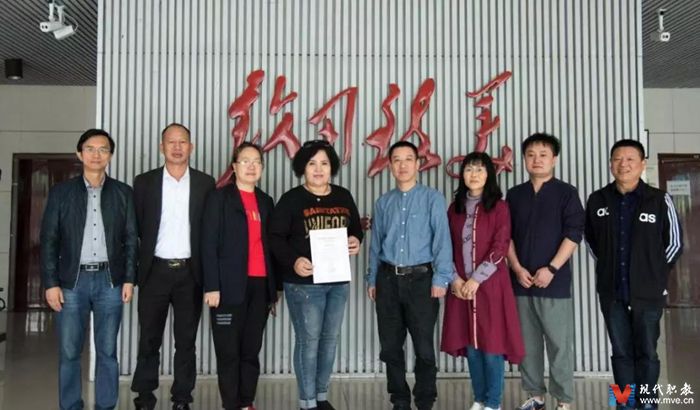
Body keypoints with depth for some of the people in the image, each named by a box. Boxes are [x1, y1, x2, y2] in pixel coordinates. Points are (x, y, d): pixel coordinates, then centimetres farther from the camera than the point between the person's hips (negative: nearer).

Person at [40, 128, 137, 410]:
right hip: (72, 281, 0)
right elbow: (48, 240, 2)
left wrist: (129, 279, -1)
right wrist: (50, 283, -4)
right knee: (69, 352, 5)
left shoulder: (123, 193, 5)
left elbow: (131, 239, 5)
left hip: (110, 281, 0)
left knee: (107, 351, 7)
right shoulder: (61, 192, 3)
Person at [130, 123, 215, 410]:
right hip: (155, 270, 0)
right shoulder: (144, 182, 3)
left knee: (186, 340, 8)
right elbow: (137, 227, 4)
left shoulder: (205, 183, 3)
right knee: (149, 340, 8)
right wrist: (143, 260, -1)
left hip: (190, 271, 0)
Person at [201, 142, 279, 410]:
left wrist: (274, 287, 10)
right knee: (228, 352, 2)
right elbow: (208, 244, -6)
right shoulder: (219, 197, 1)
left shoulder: (265, 201, 15)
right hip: (230, 285, -4)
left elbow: (269, 245, 14)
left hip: (260, 285, 4)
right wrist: (212, 286, -13)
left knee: (251, 350, 9)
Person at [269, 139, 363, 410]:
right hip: (304, 282, -5)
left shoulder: (343, 197, 8)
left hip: (338, 280, 5)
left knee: (330, 339, 13)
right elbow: (276, 237, -9)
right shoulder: (291, 199, -6)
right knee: (308, 340, 0)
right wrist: (293, 260, -24)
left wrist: (356, 241, -6)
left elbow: (356, 228, 17)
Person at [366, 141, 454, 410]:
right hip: (388, 279, 4)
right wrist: (372, 279, 12)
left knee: (424, 347, 2)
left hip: (420, 278, -4)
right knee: (390, 346, 10)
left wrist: (441, 277, -14)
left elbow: (442, 239, -7)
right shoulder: (383, 203, 11)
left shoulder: (433, 198, -2)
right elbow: (376, 244, 14)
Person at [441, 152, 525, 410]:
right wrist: (455, 279, -6)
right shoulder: (454, 209, 10)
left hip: (491, 285, -4)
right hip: (461, 286, 4)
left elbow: (500, 248, -9)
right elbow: (447, 248, 7)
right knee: (470, 343, 8)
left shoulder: (499, 207, -2)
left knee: (491, 343, -1)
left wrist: (476, 279, -14)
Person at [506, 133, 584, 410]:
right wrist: (517, 268, -5)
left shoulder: (566, 193, 0)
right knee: (527, 342, 10)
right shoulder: (514, 195, 10)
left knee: (559, 343, 2)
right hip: (521, 280, 4)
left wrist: (551, 269, -13)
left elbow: (574, 234, -7)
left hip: (554, 281, -3)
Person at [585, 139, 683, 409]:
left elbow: (675, 243, 3)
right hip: (611, 293, 2)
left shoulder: (659, 200, -6)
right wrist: (607, 267, 10)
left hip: (648, 293, -2)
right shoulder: (597, 200, 1)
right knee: (621, 352, 11)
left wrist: (654, 273, 3)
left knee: (646, 352, 8)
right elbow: (590, 239, 15)